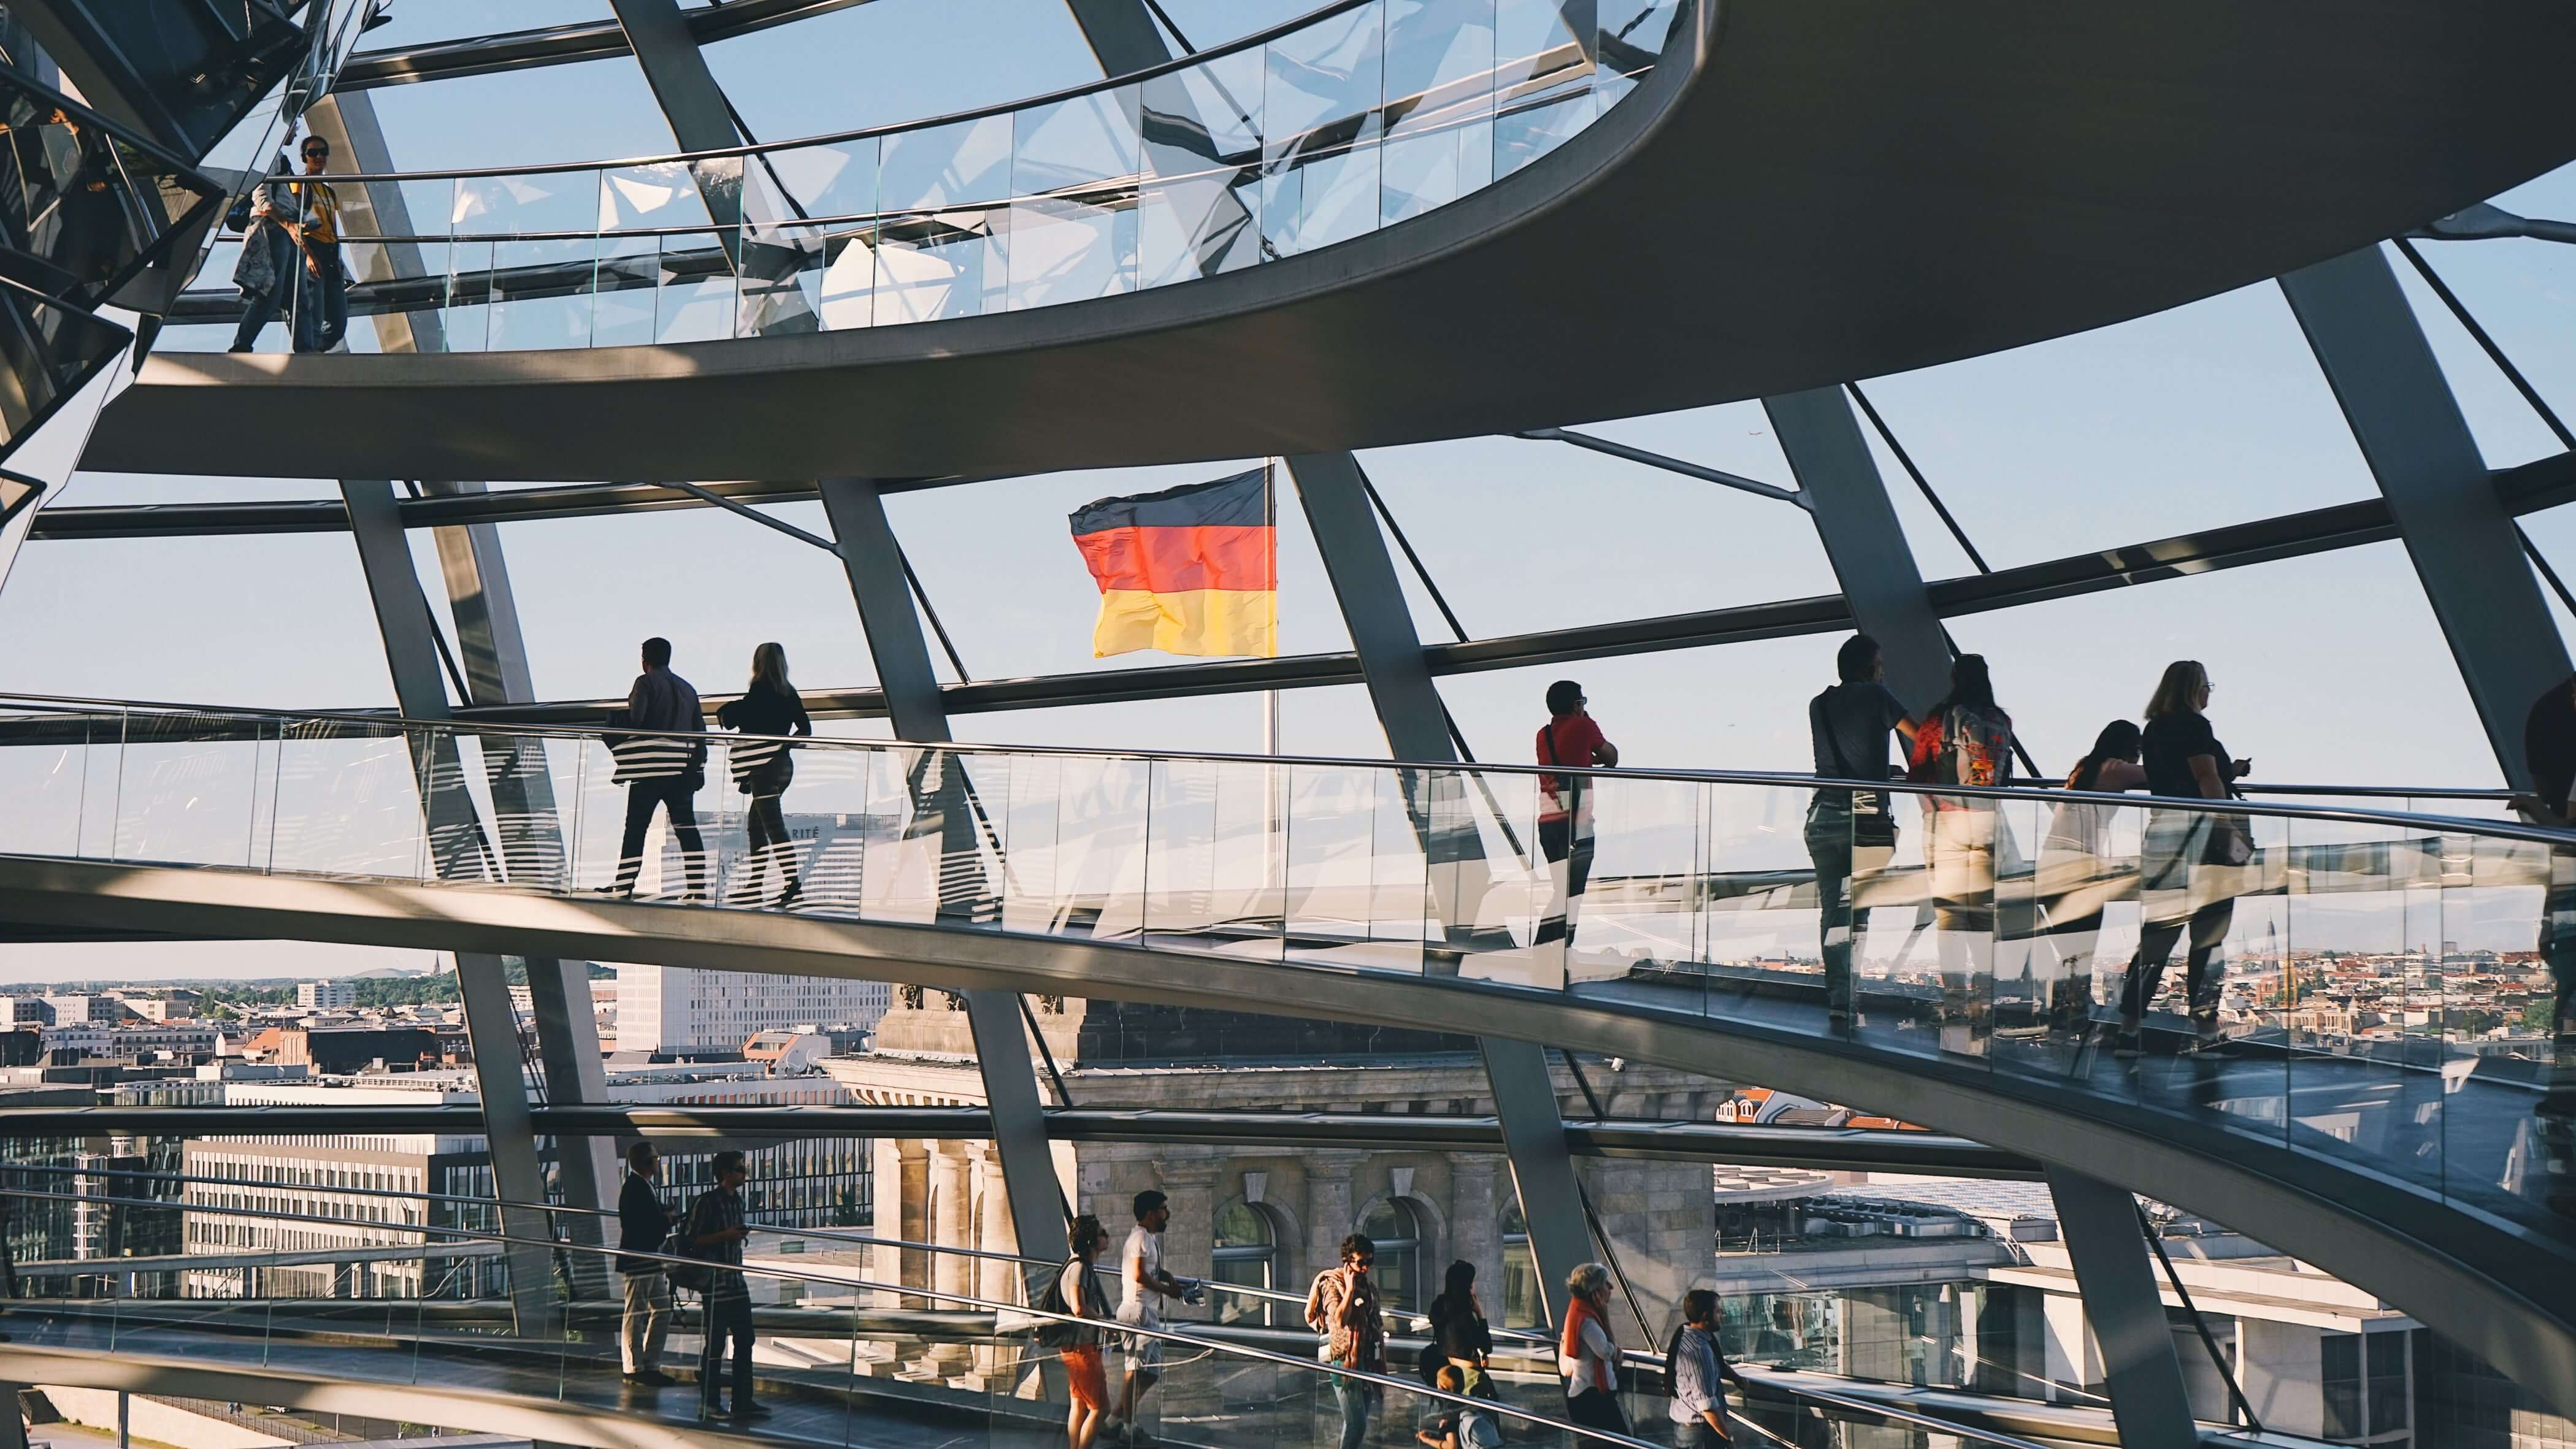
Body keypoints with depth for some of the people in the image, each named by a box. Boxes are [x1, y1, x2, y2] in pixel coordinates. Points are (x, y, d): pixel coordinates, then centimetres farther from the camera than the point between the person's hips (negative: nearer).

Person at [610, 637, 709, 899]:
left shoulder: (646, 682, -1)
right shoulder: (687, 689, 17)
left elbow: (634, 721, -14)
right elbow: (700, 731, 15)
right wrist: (698, 769, 17)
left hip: (651, 769, -5)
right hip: (683, 768, 6)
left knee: (636, 828, -3)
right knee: (686, 827, 6)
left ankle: (623, 888, -5)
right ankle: (699, 889, 1)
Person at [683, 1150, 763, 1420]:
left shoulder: (737, 1200, 13)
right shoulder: (706, 1202, -11)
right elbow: (693, 1241, -13)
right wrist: (724, 1235, -20)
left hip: (737, 1281, 8)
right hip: (715, 1283, -8)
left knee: (745, 1341, 6)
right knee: (715, 1344, -2)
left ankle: (743, 1402, 10)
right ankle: (709, 1403, 7)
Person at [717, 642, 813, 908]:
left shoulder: (760, 689, -10)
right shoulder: (789, 693, 10)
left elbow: (732, 720, -9)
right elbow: (806, 728, 12)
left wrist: (724, 713, 12)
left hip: (764, 765, -8)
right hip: (783, 764, 8)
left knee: (774, 825, -12)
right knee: (756, 823, 17)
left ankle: (793, 883, -20)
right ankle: (754, 883, 20)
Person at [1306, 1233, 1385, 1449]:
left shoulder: (1370, 1286, 12)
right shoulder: (1332, 1284, -9)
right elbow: (1340, 1319, -25)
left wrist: (1382, 1364, 19)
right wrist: (1350, 1289, -20)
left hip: (1368, 1362, 7)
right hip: (1345, 1361, -7)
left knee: (1357, 1423, 11)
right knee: (1357, 1424, -13)